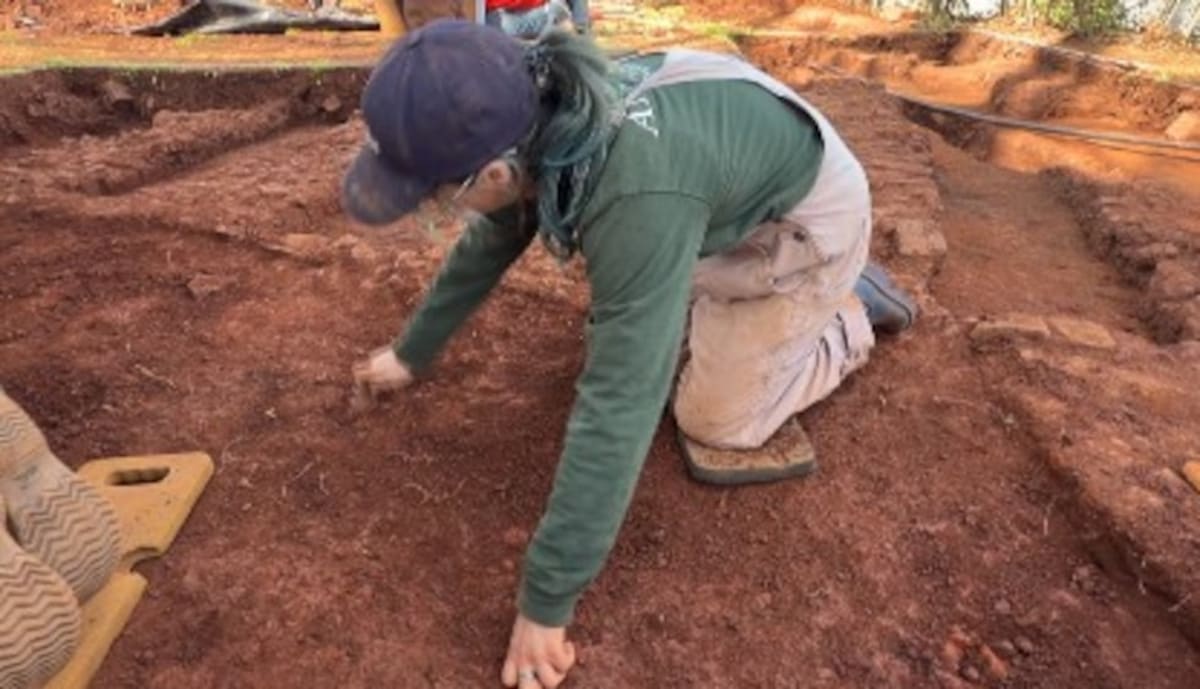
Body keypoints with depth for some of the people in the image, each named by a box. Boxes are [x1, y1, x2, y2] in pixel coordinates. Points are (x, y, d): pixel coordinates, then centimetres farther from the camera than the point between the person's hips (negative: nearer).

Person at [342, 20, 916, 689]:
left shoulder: (637, 199, -42)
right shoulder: (535, 123, -16)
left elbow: (619, 403, -41)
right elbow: (488, 243, 1)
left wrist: (547, 598, -31)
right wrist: (413, 351, 12)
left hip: (803, 217, -7)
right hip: (732, 189, 7)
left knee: (716, 418, -1)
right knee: (626, 332, 11)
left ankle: (851, 314, 17)